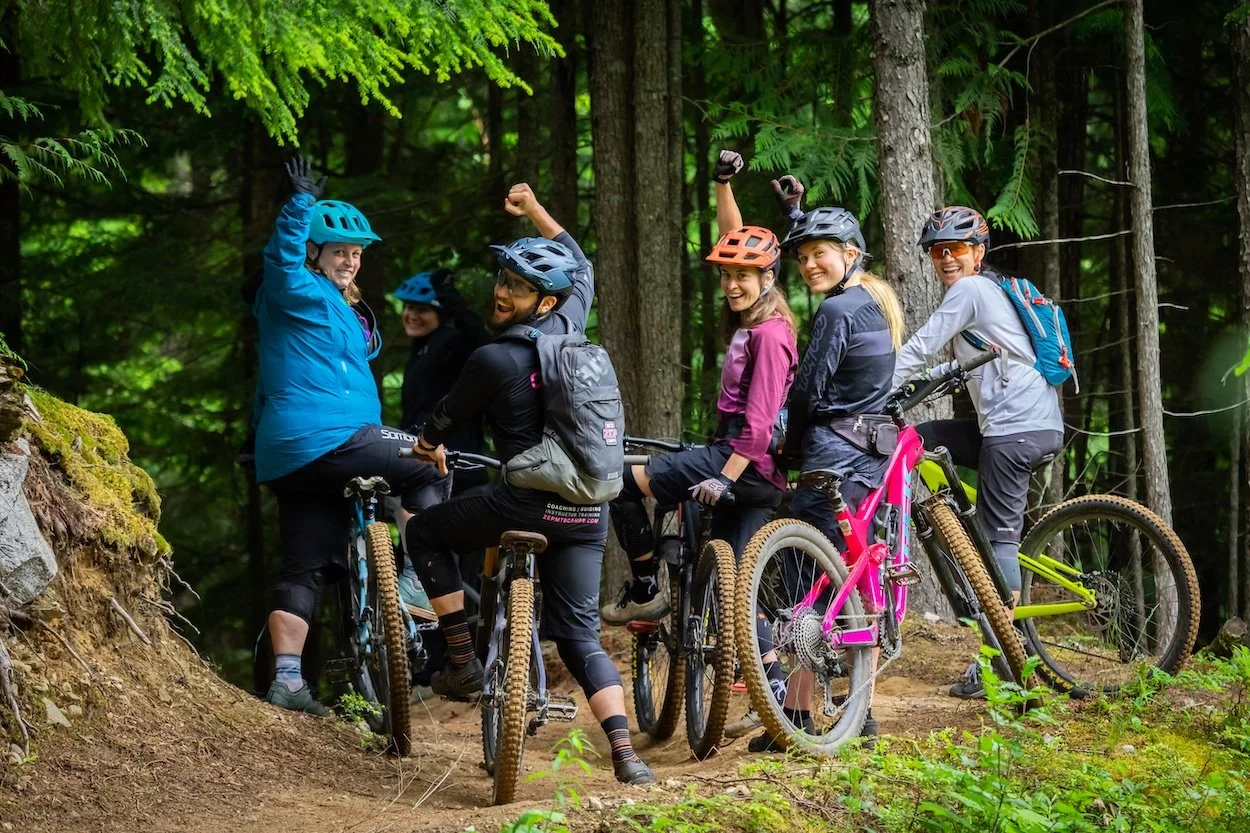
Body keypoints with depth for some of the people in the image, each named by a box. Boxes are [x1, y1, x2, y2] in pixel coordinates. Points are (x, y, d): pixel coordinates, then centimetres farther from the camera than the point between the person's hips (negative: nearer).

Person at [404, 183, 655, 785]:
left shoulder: (493, 360, -11)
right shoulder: (569, 326, 5)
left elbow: (446, 419, 8)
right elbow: (582, 269, 28)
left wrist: (428, 446, 30)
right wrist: (535, 211, 36)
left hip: (527, 501, -6)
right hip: (588, 510, 6)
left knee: (425, 532, 16)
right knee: (579, 633, 10)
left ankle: (463, 662, 12)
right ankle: (626, 755, -7)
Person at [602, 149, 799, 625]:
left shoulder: (769, 334, -13)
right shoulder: (747, 322, 12)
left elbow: (759, 421, -20)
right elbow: (734, 240, 25)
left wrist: (723, 478, -25)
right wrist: (723, 183, 22)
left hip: (746, 463, -10)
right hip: (756, 475, 10)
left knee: (624, 482, -9)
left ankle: (646, 591, -2)